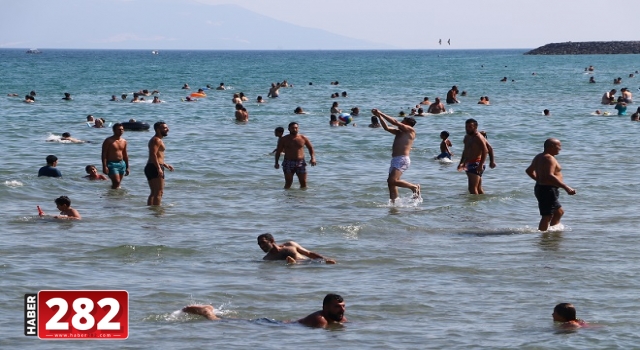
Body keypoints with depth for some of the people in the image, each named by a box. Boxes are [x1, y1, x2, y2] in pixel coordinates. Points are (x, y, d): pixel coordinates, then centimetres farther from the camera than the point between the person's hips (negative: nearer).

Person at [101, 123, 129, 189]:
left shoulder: (124, 141, 11)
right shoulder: (108, 141, -8)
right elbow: (104, 154, -11)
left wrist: (127, 167, 17)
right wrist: (104, 166, -19)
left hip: (122, 164, 6)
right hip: (112, 164, -6)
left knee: (118, 183, 9)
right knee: (116, 182, -17)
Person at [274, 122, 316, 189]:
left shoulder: (303, 138, 4)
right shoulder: (283, 139, 2)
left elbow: (310, 148, 14)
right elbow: (278, 151, 5)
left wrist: (313, 158, -2)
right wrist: (276, 163, -5)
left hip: (300, 163, 2)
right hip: (288, 163, -2)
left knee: (303, 183, 1)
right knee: (288, 183, -9)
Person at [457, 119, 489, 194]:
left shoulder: (478, 138, -12)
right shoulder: (467, 137, 17)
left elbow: (485, 151, -20)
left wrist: (481, 165, -27)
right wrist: (462, 163, 20)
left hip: (476, 165, -10)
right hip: (469, 165, 10)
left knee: (472, 188, -17)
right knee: (478, 188, 14)